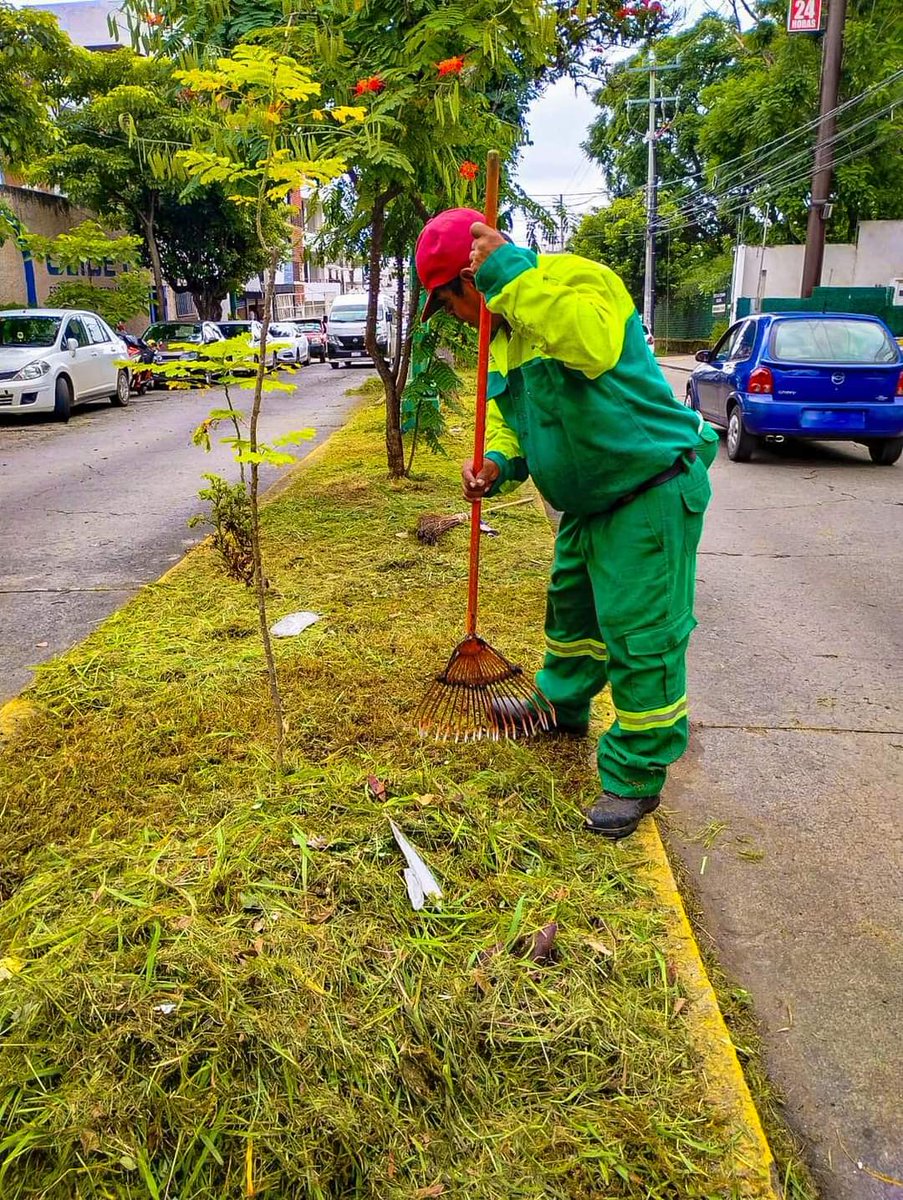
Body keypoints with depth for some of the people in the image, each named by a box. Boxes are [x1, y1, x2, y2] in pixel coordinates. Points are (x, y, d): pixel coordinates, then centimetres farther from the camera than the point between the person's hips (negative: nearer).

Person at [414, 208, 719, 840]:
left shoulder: (573, 276, -21)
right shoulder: (504, 335, 8)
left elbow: (594, 346, -44)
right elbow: (512, 419, 14)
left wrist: (508, 267, -40)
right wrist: (497, 464, -9)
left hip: (651, 490, -10)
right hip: (588, 502, 10)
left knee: (642, 635, -4)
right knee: (571, 609, 25)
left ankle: (637, 777, 11)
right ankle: (564, 705, 50)